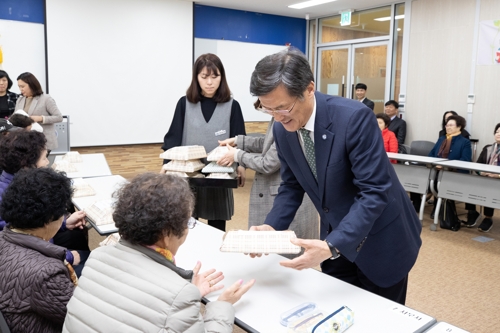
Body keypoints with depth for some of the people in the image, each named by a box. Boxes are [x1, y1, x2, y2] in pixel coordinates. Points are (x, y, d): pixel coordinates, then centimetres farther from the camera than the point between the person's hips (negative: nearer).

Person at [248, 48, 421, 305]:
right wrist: (271, 226, -14)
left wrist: (331, 246, -37)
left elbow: (374, 192, -29)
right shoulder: (282, 130, -9)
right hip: (335, 236, 5)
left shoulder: (354, 117, -28)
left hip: (381, 238, -4)